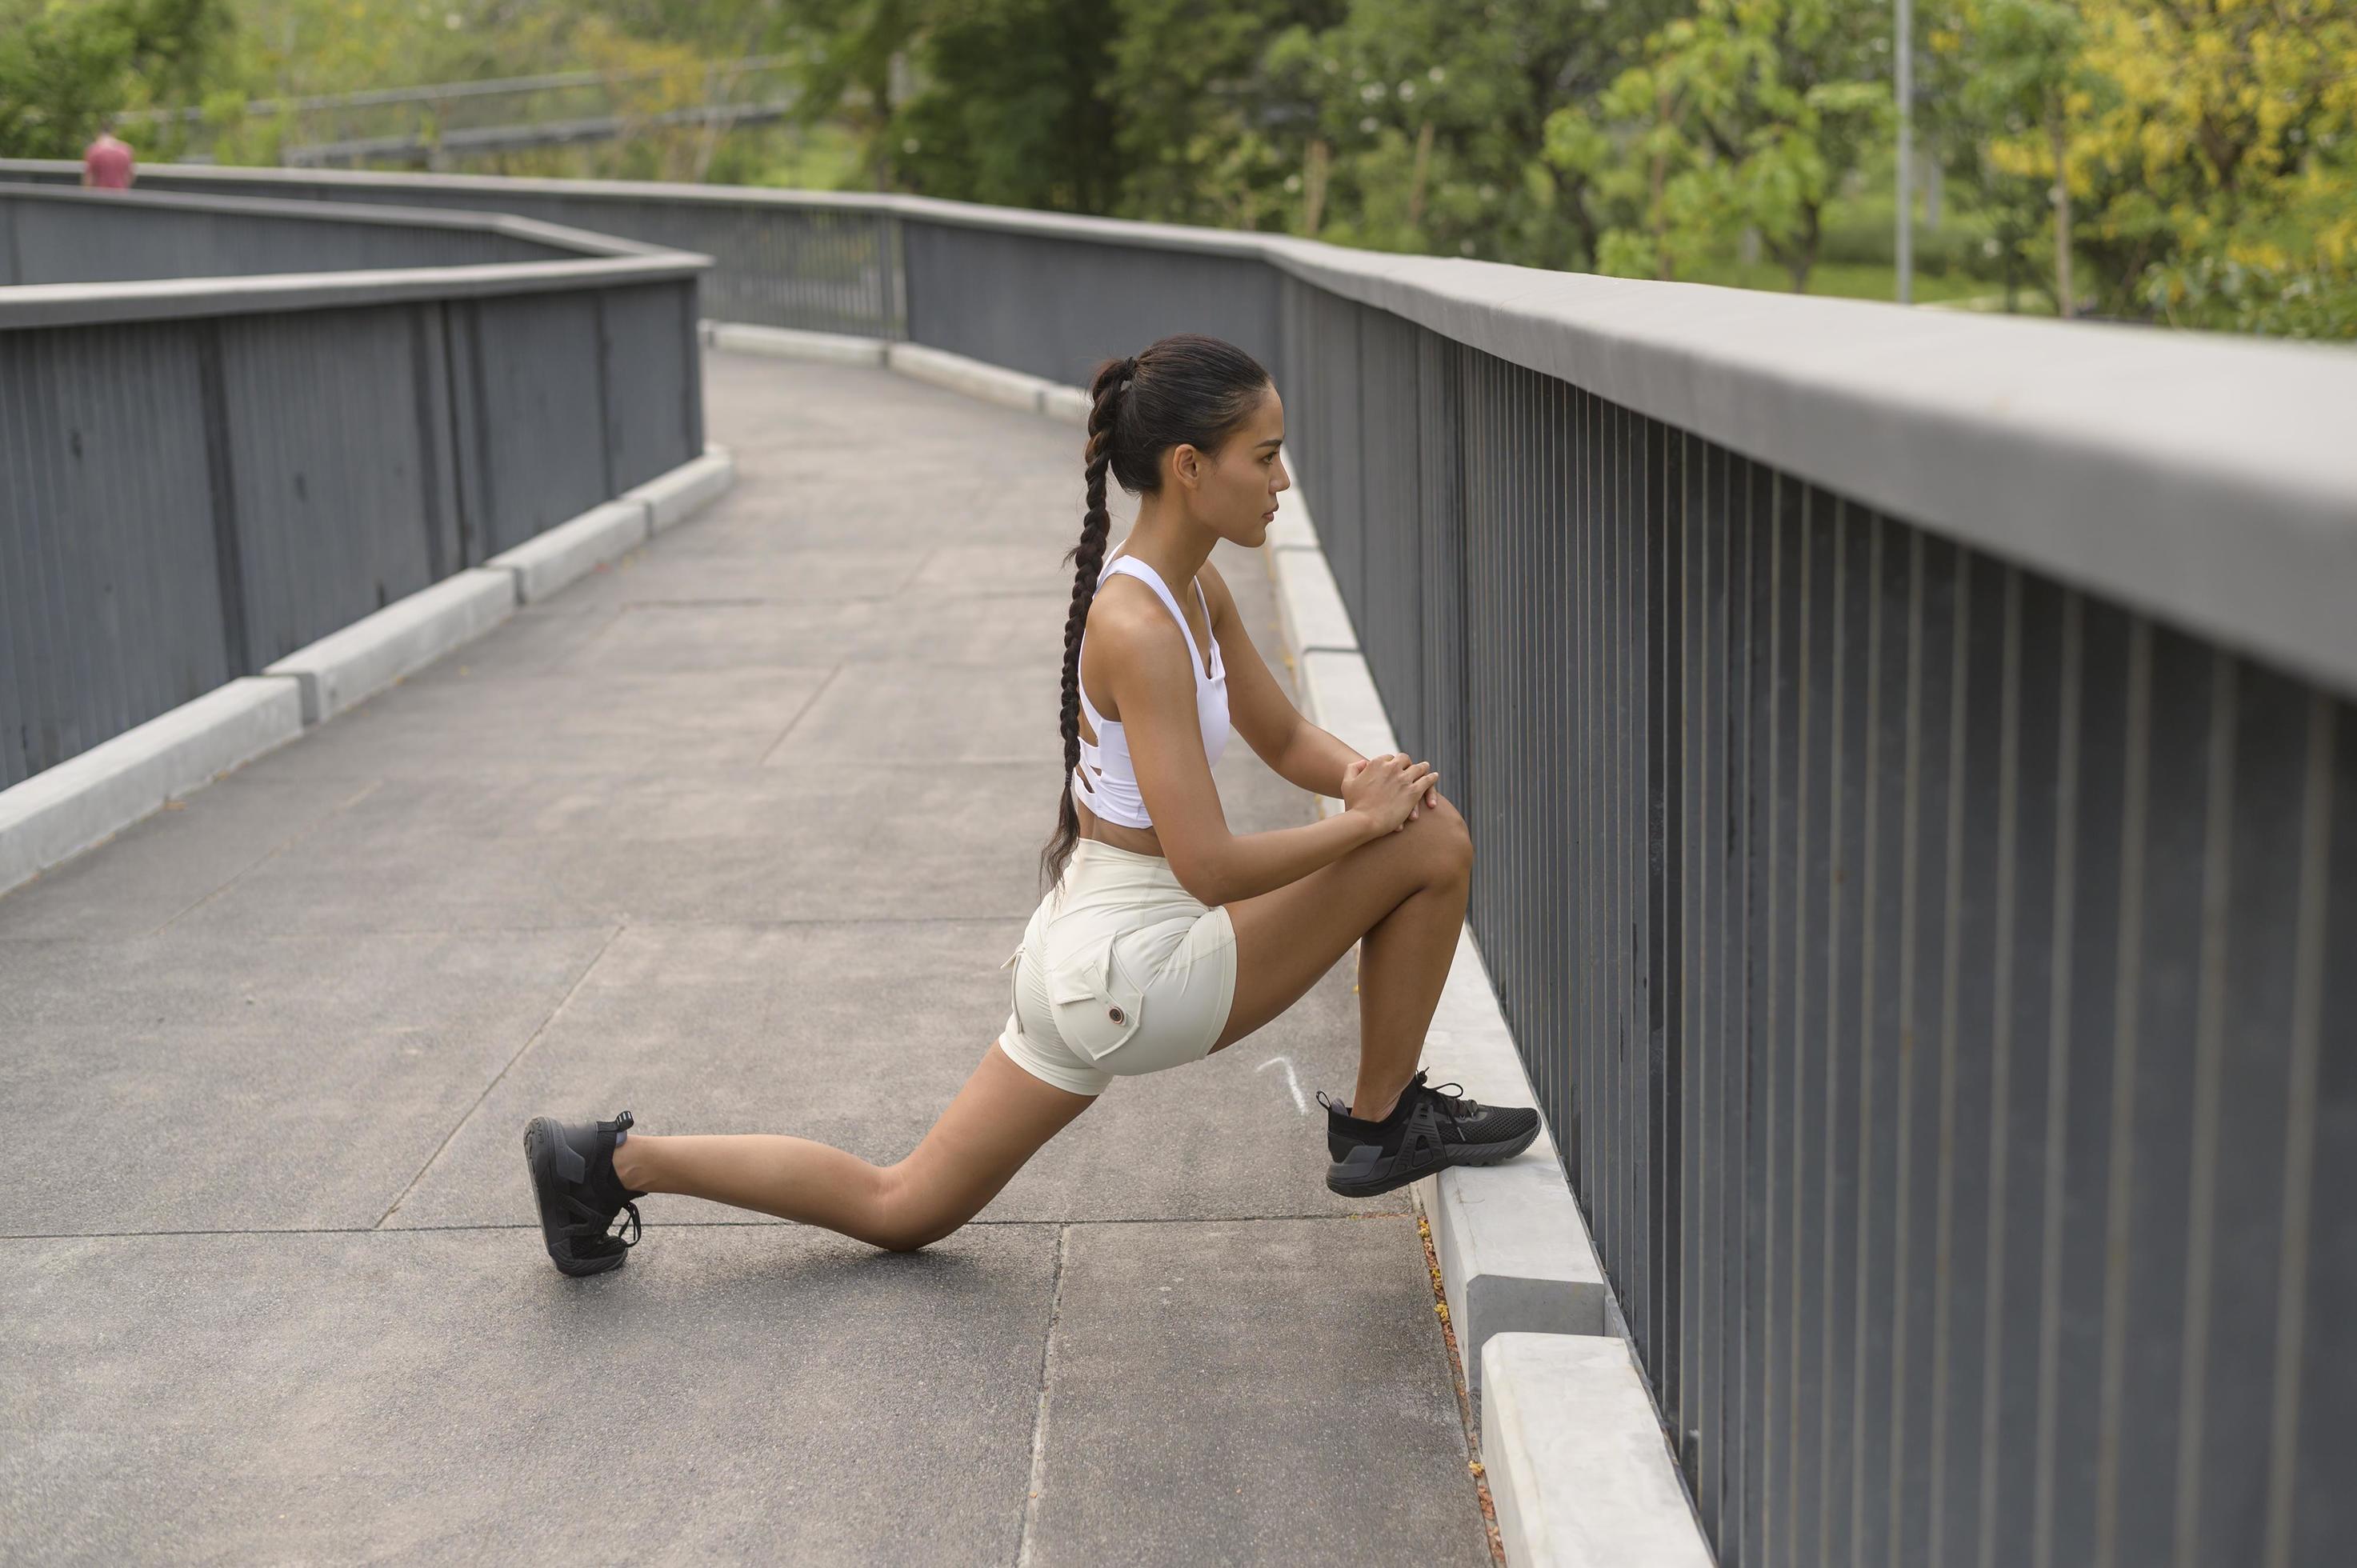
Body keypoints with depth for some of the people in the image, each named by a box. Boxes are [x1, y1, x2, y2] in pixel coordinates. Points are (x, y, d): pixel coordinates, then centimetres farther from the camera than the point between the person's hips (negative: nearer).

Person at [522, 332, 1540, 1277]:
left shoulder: (1191, 589, 6)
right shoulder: (1139, 628, -23)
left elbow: (1283, 739, 17)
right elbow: (1208, 866, -26)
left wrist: (1360, 773, -5)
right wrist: (1362, 820, -15)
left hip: (1085, 952, 9)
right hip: (1138, 970, -9)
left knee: (898, 1209, 19)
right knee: (1433, 843, -5)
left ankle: (621, 1160, 18)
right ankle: (1382, 1126, 11)